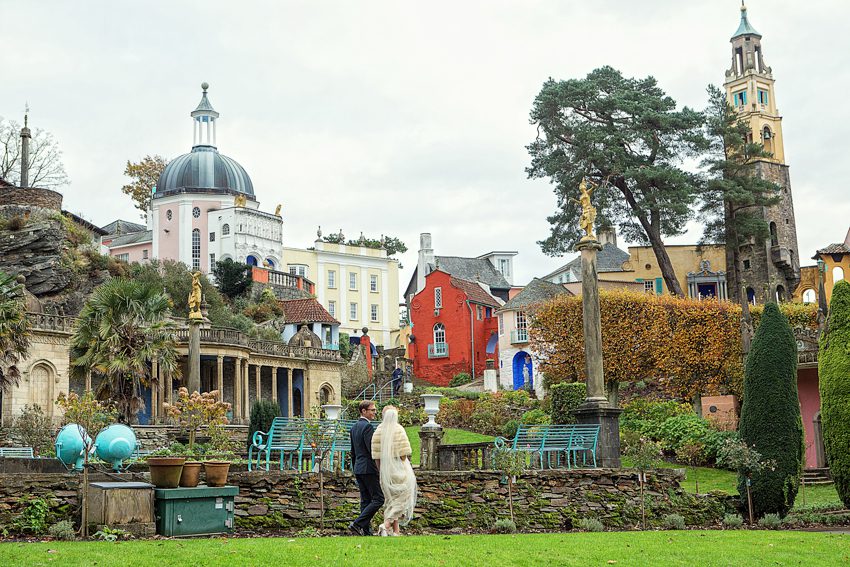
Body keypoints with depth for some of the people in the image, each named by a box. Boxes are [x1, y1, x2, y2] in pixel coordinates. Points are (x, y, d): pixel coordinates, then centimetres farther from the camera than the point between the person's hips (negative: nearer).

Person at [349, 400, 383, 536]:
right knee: (378, 499, -6)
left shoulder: (354, 427, 15)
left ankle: (366, 531, 9)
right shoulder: (367, 426, -14)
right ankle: (357, 524, -12)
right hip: (369, 468, -9)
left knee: (365, 501, 10)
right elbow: (372, 449, -19)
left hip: (358, 468, 9)